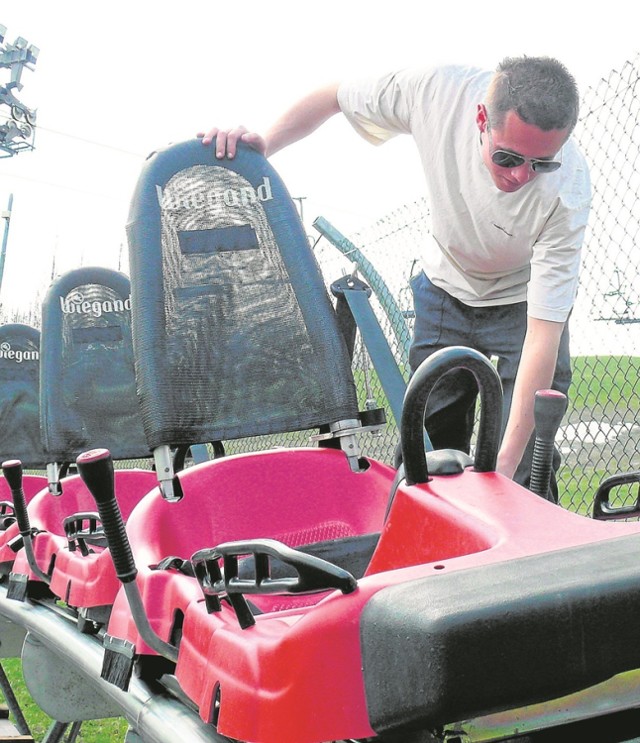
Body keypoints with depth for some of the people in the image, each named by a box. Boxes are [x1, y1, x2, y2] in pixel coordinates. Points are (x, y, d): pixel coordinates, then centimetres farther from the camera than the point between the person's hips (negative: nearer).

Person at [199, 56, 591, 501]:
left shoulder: (567, 191, -35)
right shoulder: (434, 92, -31)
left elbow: (543, 333, -34)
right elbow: (333, 97, -9)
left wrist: (506, 464, -37)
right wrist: (264, 143, -23)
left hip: (523, 301, -2)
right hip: (446, 286, 3)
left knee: (523, 472, -12)